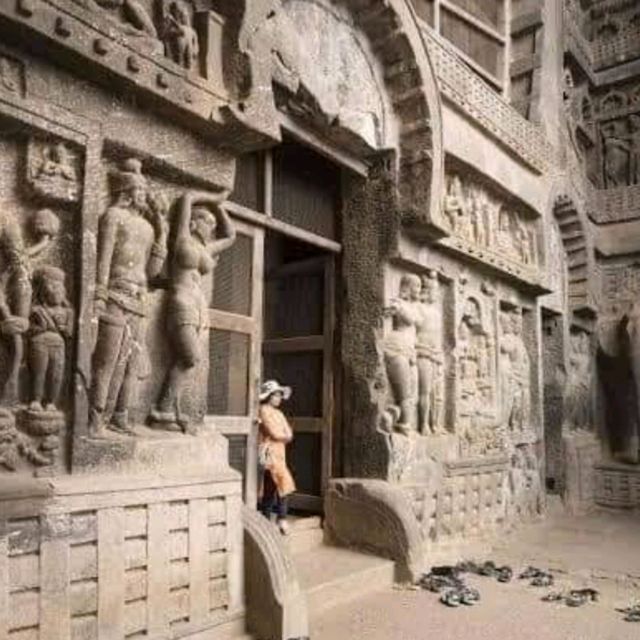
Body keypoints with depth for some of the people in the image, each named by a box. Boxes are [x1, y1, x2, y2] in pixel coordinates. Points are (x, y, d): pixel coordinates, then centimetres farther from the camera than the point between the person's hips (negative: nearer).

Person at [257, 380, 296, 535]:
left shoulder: (278, 413, 18)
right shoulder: (265, 411, -8)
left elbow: (289, 434, 11)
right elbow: (274, 433, -15)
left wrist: (284, 436, -9)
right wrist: (285, 436, 2)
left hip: (279, 452, 9)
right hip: (269, 452, -9)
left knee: (270, 486, 10)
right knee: (282, 481, -16)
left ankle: (266, 518, 16)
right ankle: (281, 518, -11)